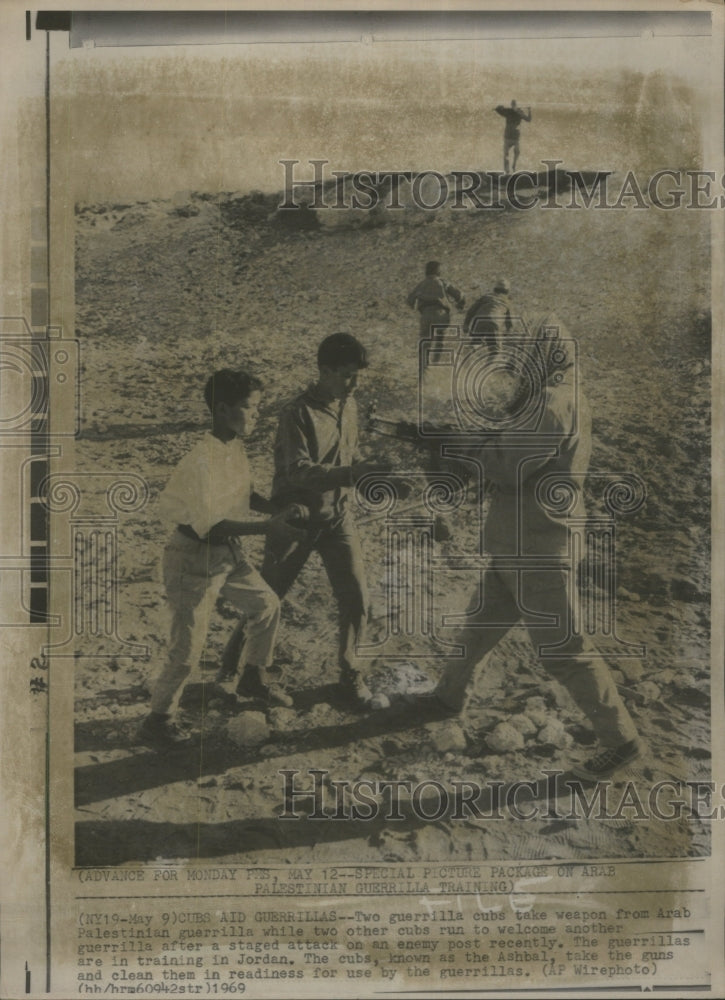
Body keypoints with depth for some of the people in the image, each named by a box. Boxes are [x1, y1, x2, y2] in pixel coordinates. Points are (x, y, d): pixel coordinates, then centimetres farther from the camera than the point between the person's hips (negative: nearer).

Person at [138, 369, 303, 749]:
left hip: (228, 553, 9)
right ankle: (157, 719, 18)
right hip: (193, 559, -9)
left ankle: (252, 679, 41)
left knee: (266, 604, 20)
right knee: (187, 647, -2)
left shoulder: (236, 447, 2)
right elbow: (211, 525, -31)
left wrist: (277, 509, 0)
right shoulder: (201, 459, -26)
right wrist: (267, 528, -33)